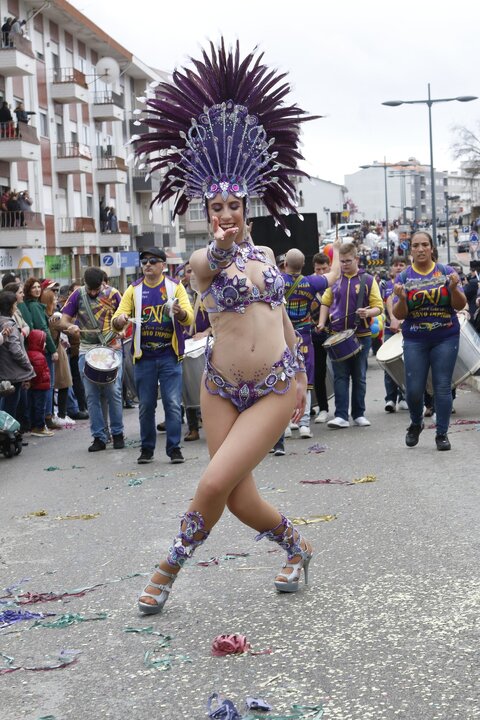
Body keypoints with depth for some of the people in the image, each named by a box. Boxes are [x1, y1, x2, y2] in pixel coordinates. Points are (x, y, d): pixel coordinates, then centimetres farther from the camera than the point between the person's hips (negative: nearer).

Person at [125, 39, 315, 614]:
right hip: (221, 387, 0)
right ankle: (297, 547, 32)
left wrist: (300, 373, 19)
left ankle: (170, 569, 10)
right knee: (240, 499, 1)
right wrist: (222, 248, -53)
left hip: (276, 388, 1)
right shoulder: (203, 260, -4)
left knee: (214, 484, -14)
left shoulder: (266, 254, 8)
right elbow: (209, 269, -30)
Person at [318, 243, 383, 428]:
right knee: (340, 376, -2)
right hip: (337, 335, 1)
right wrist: (322, 323, 1)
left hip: (361, 335, -1)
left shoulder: (368, 280, 0)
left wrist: (368, 313, -22)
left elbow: (378, 307, -1)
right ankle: (341, 416, -4)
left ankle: (359, 414, 17)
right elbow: (325, 303, 16)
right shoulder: (334, 280, 7)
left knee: (359, 376, 8)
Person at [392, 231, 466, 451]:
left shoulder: (445, 272, 2)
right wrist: (401, 298, -21)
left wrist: (454, 288, -20)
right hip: (415, 340, 1)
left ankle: (442, 434, 10)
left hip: (445, 338, 0)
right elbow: (399, 315, -1)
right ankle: (416, 424, 27)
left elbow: (460, 305, -2)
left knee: (442, 387, -1)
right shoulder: (404, 277, 3)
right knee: (414, 389, 0)